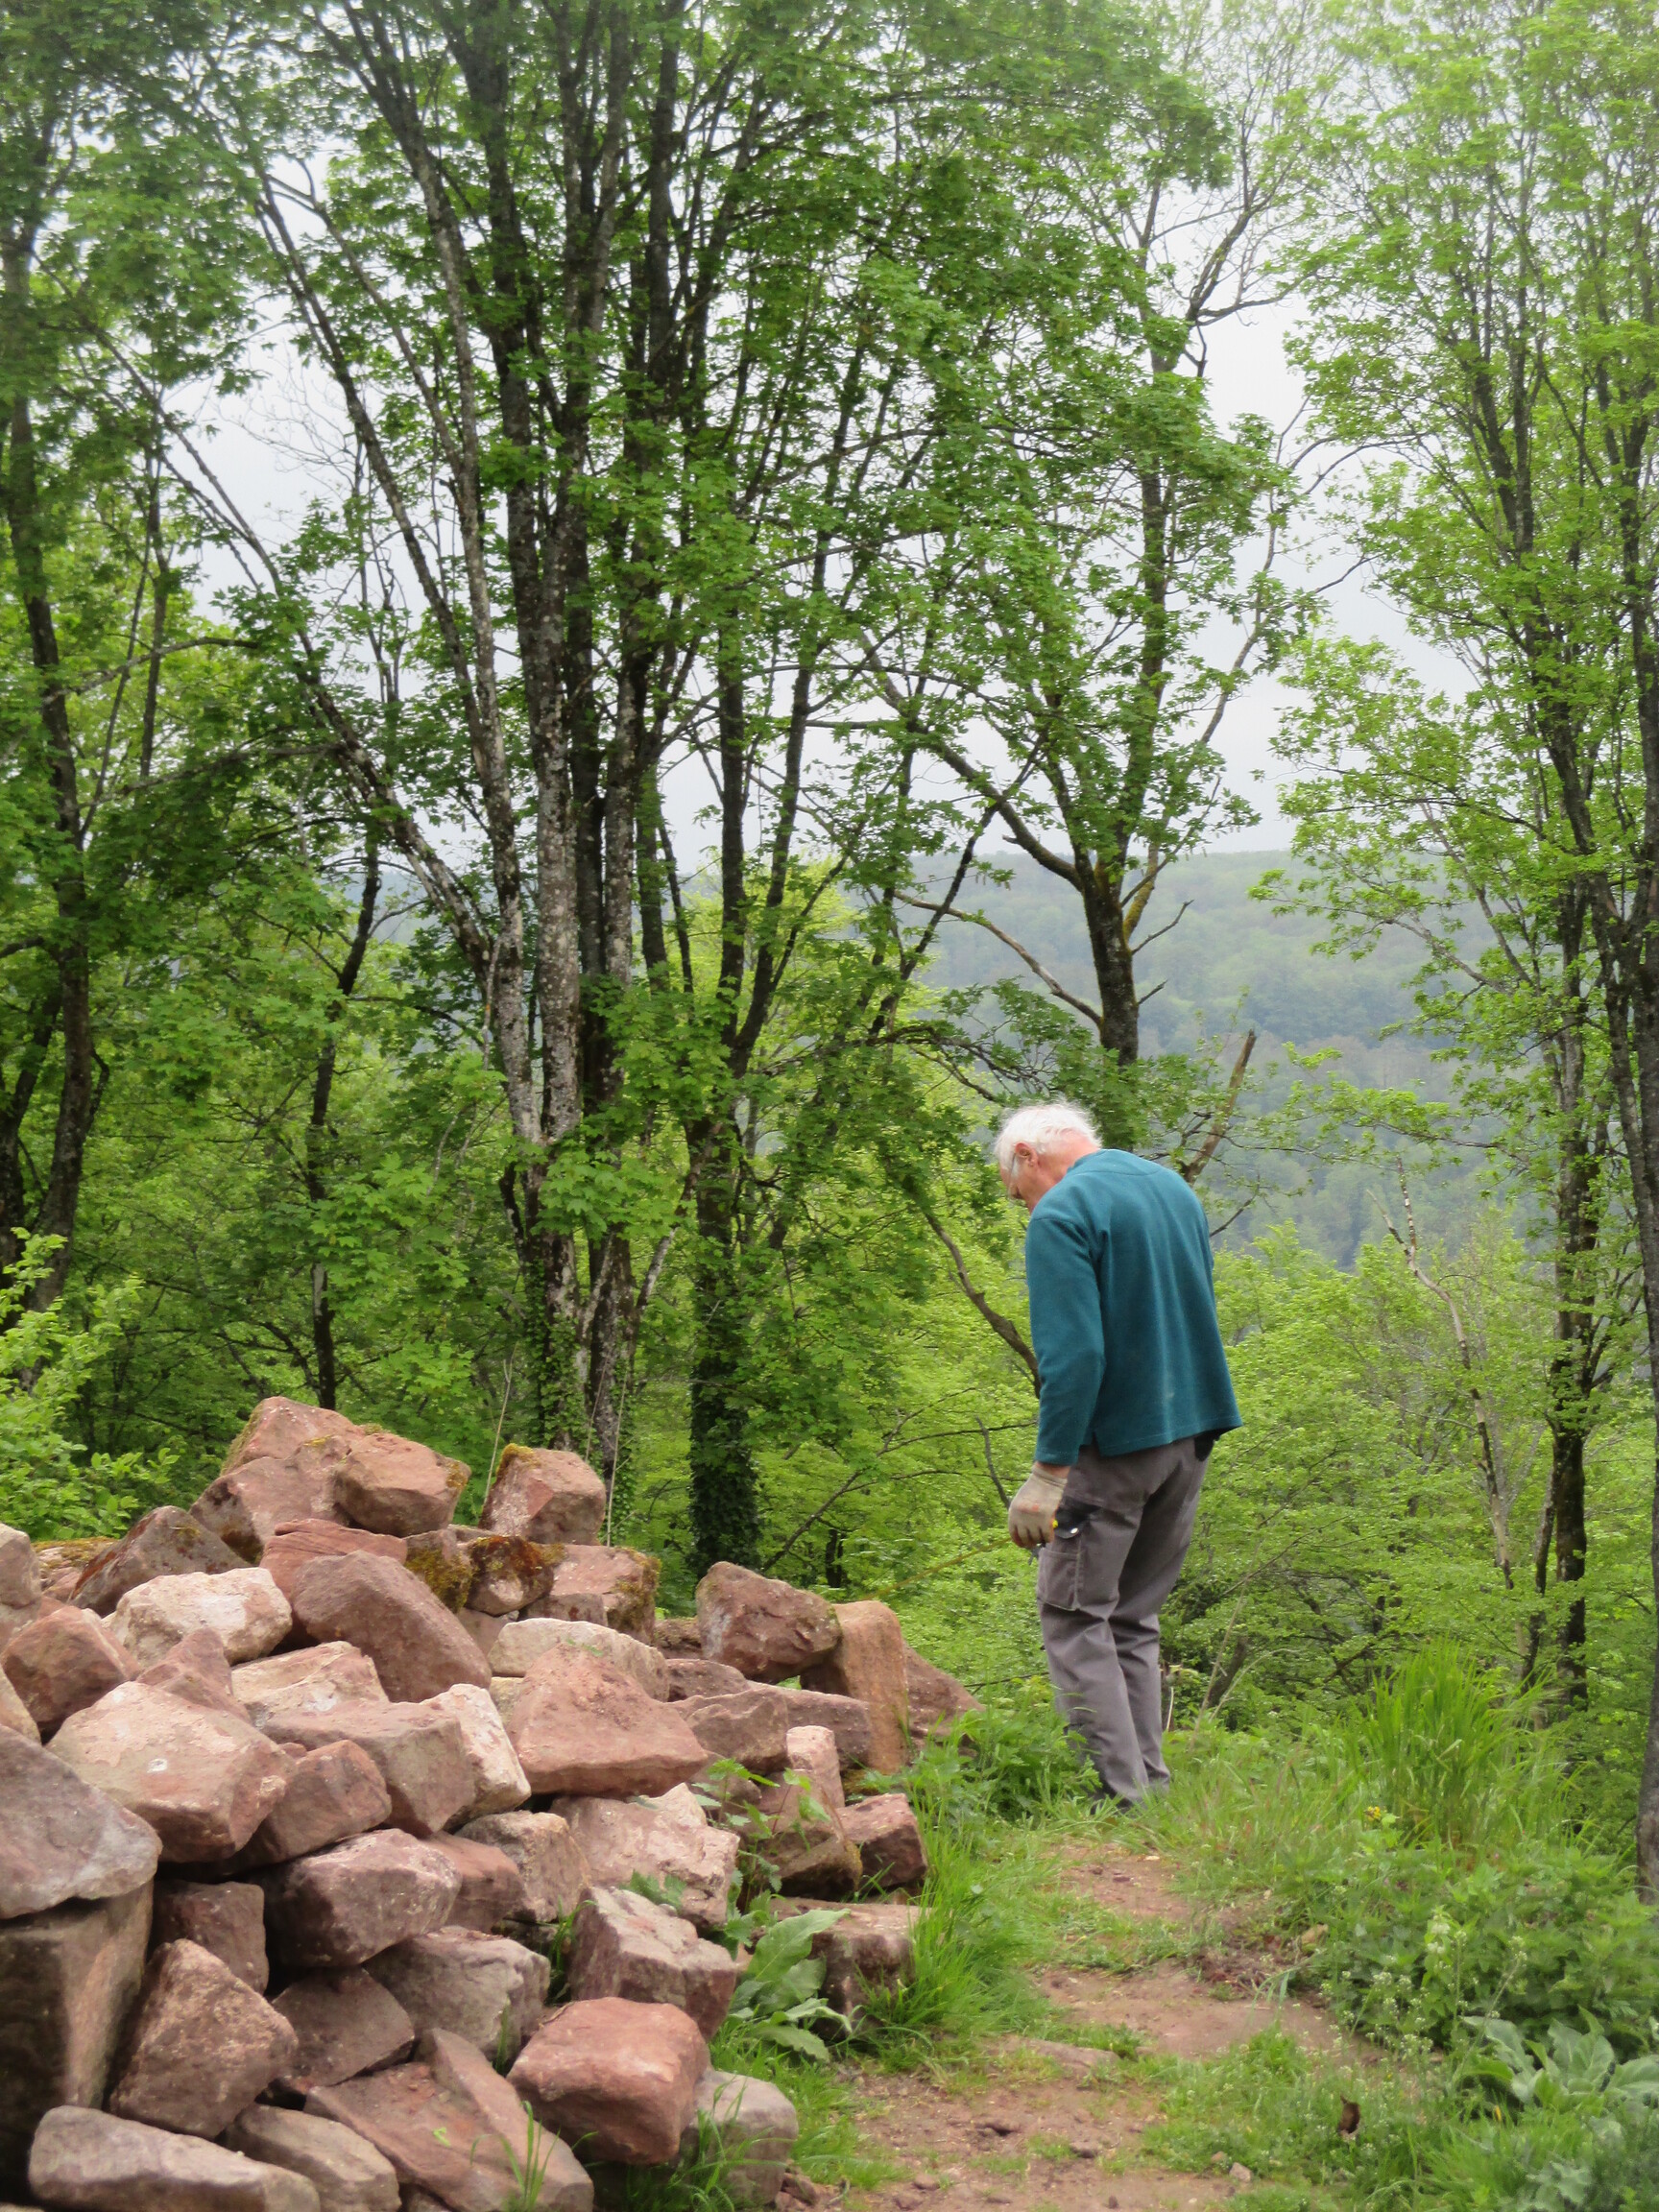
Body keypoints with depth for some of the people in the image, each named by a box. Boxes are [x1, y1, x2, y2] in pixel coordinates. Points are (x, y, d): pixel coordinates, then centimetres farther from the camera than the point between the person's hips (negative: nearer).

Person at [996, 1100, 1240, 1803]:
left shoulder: (1061, 1216, -12)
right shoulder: (1173, 1188, 14)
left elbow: (1074, 1355, -21)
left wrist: (1048, 1470, -20)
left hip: (1115, 1440, -8)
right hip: (1192, 1431, 8)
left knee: (1075, 1615, -1)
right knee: (1134, 1617, 15)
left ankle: (1121, 1790, -6)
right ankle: (1150, 1778, 14)